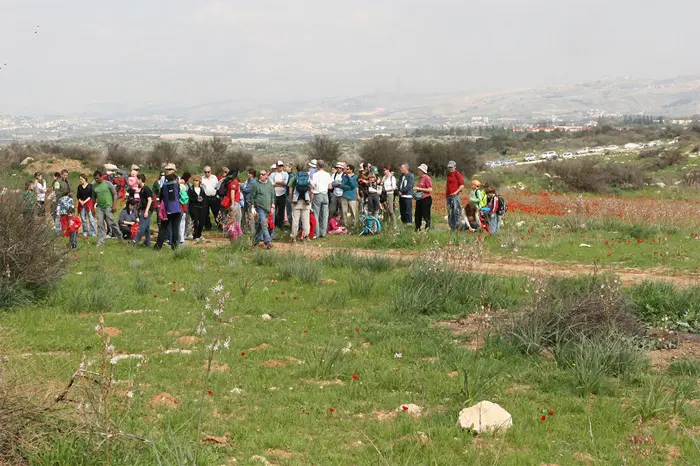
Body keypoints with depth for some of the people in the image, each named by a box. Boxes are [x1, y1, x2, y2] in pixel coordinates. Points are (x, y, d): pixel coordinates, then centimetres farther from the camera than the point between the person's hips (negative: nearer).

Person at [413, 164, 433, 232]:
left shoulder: (427, 178, -11)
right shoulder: (420, 178, 15)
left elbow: (430, 189, -17)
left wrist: (419, 189, -17)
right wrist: (416, 190, 7)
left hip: (426, 199, -9)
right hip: (419, 199, 9)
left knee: (425, 216, -5)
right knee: (418, 215, 11)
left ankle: (427, 228, 2)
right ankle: (417, 228, 18)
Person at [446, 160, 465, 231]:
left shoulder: (457, 174, -4)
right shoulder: (448, 174, 18)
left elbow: (462, 185, -8)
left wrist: (456, 192, -17)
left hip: (455, 196, -8)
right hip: (448, 196, 8)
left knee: (456, 212, -10)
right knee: (450, 212, 9)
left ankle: (456, 227, -10)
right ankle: (451, 227, 14)